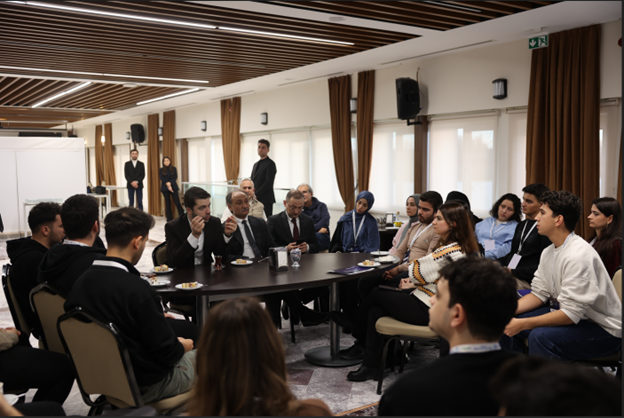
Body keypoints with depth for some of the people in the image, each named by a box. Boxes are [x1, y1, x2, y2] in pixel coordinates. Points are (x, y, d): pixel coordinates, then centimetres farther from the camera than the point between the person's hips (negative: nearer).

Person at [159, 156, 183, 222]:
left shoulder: (174, 169, 7)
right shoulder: (161, 170, 6)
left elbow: (175, 178, -2)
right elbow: (162, 179, -3)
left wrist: (170, 183, -16)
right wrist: (168, 185, -14)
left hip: (173, 187, 0)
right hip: (165, 188, 0)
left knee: (177, 202, -9)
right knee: (167, 203, 2)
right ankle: (169, 219, 7)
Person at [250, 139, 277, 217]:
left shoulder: (270, 164, -5)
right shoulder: (256, 164, 21)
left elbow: (268, 183, -13)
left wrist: (256, 195, -14)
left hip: (265, 200, -7)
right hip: (255, 199, 7)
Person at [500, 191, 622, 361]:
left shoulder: (578, 255, -26)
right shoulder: (549, 252, 3)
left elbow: (571, 313, -28)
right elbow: (539, 294, 6)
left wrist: (522, 324, -28)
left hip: (604, 329, -9)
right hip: (571, 313, 9)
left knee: (540, 336, -32)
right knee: (507, 322, 0)